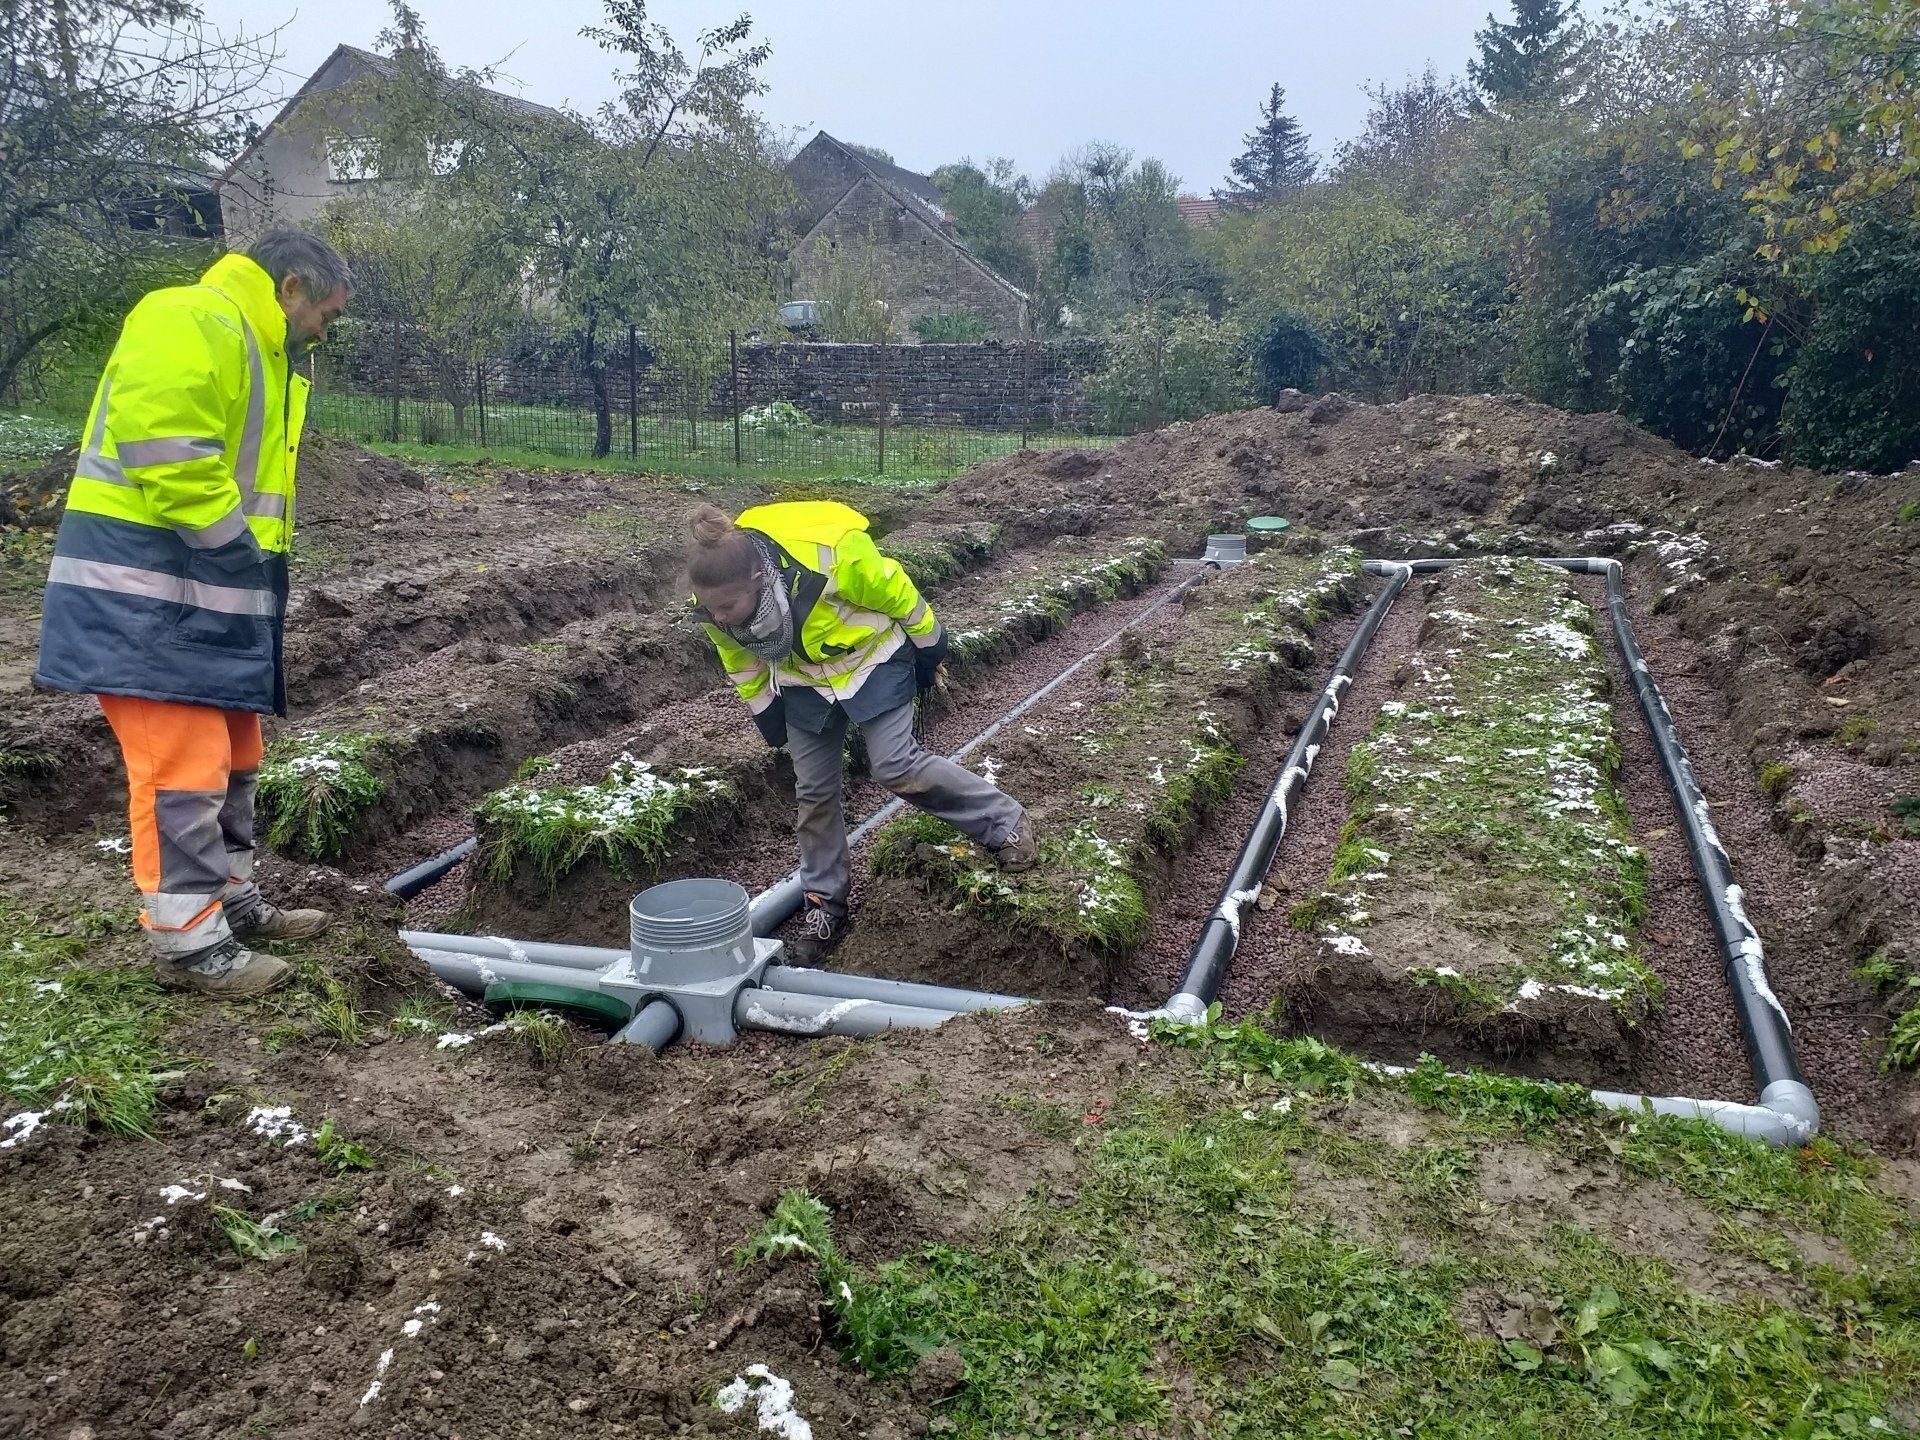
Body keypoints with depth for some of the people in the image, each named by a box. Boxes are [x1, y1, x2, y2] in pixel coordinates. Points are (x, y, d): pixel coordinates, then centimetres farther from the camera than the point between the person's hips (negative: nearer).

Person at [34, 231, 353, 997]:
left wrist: (258, 574, 10)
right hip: (152, 594, -11)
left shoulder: (259, 352, 20)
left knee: (227, 759, 17)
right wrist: (241, 551, -19)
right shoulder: (190, 323, -14)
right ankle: (189, 943, 3)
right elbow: (169, 455, -27)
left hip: (211, 594, 11)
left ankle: (233, 902, 30)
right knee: (182, 769, -6)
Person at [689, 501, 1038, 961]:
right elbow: (741, 661, -1)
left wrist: (927, 645, -6)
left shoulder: (830, 555, -40)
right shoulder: (715, 606, -25)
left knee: (897, 767, -15)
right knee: (814, 790, 5)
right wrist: (764, 711, 8)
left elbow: (894, 591, -20)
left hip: (872, 661, -4)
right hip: (805, 682, 4)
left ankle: (1004, 823, 2)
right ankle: (824, 901, 22)